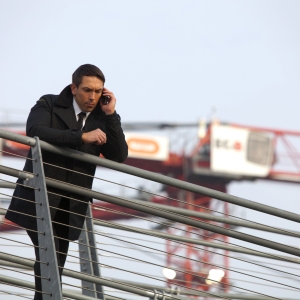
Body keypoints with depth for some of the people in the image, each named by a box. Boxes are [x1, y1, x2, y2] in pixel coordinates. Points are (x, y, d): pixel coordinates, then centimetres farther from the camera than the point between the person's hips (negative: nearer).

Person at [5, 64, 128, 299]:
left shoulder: (103, 119, 9)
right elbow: (34, 131, -22)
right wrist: (81, 137, -25)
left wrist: (111, 115, -8)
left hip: (71, 204, 5)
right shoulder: (49, 105, -1)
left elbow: (119, 157, 0)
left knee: (57, 262, 7)